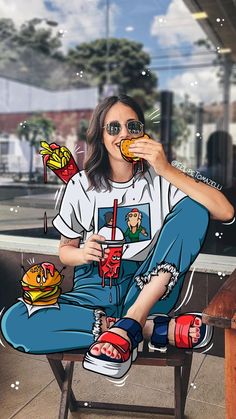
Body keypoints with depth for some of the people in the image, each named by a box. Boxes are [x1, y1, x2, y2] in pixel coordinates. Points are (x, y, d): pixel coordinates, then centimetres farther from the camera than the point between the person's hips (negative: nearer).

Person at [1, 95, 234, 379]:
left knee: (193, 207, -18)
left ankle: (129, 323, -24)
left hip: (150, 289, 0)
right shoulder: (81, 186, 2)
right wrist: (83, 253, -15)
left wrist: (167, 170, -22)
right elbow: (65, 249, 10)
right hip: (96, 290, 1)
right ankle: (160, 329, -21)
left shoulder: (160, 178, 0)